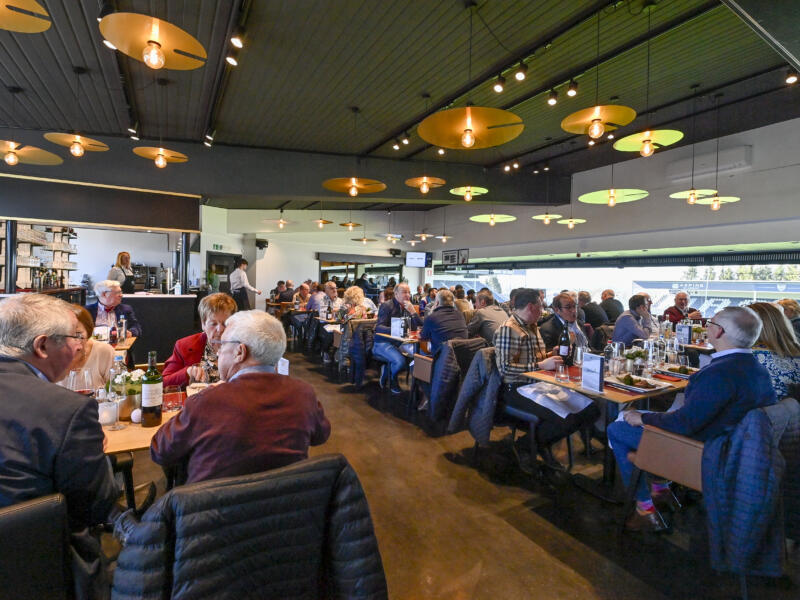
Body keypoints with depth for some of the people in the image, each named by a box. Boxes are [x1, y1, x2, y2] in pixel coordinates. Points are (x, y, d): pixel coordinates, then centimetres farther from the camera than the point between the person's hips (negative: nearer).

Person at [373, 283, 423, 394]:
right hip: (384, 342, -6)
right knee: (400, 361, -32)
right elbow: (378, 327, -16)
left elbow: (420, 326, 5)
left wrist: (413, 312, -11)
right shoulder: (387, 306, -6)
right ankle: (392, 383, 0)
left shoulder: (409, 307, 13)